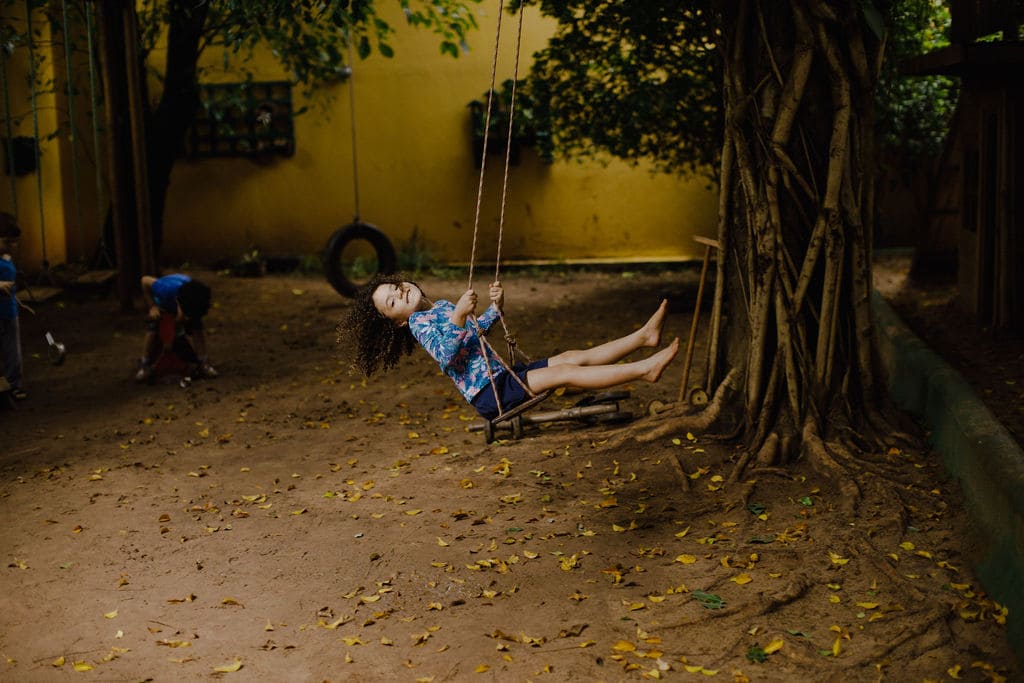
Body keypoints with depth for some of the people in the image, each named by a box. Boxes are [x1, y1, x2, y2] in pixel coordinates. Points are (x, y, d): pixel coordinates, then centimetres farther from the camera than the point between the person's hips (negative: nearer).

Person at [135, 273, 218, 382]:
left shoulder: (197, 302, -40)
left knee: (197, 329, -19)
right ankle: (145, 366, -2)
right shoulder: (167, 290, -47)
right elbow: (145, 280, -27)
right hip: (163, 304, -1)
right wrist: (152, 307, -28)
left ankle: (202, 364, -4)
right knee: (155, 330, -20)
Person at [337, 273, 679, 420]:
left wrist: (495, 307, 17)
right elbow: (444, 353, -23)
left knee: (574, 356, 1)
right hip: (490, 393, -9)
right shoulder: (418, 322, -7)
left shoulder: (441, 307, 19)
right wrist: (458, 316, -35)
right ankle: (644, 369, -24)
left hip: (503, 374, 9)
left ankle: (644, 335, 0)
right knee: (566, 371, -19)